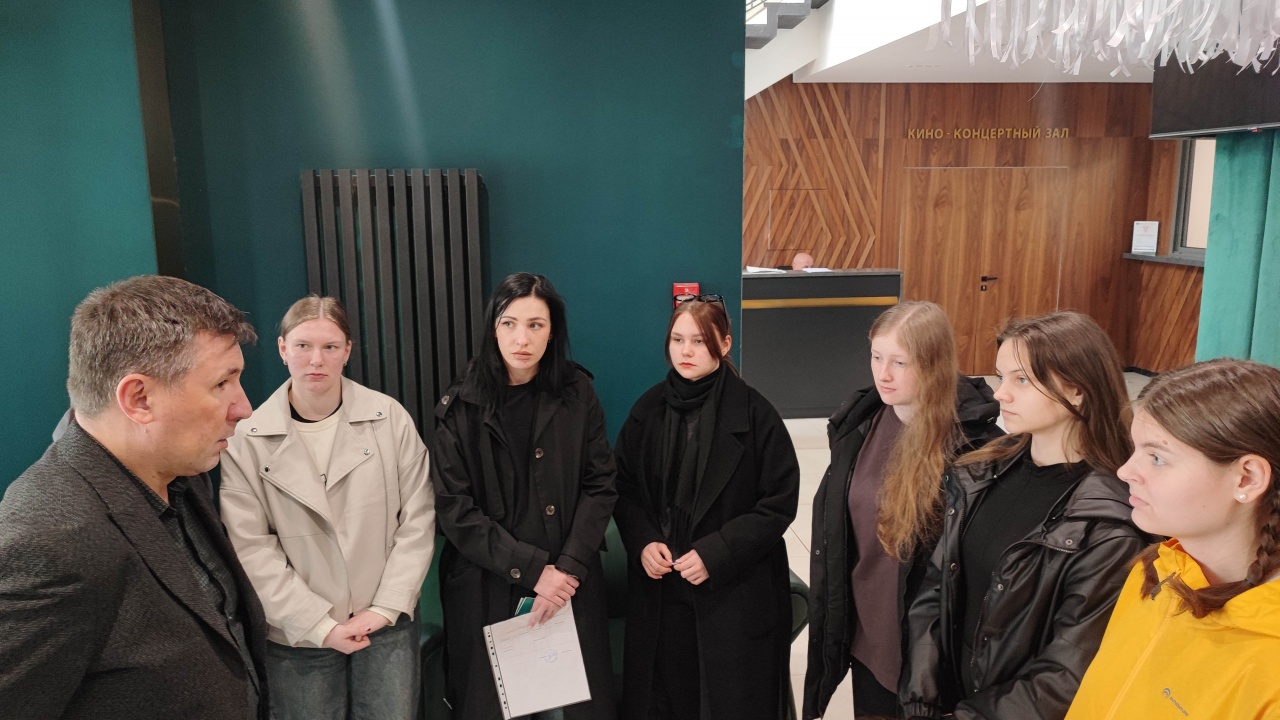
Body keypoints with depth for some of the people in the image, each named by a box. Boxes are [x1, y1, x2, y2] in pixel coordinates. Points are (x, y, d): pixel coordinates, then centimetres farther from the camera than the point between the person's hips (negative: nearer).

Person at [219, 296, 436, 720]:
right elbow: (251, 549, -8)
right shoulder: (247, 440, -8)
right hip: (298, 635, 0)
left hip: (387, 623, 1)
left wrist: (386, 607, -8)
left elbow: (417, 521, -3)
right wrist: (321, 625, -11)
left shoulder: (391, 419, -6)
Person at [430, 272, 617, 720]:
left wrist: (568, 568, -13)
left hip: (570, 584, 1)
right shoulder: (462, 406, -5)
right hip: (486, 589, -1)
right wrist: (532, 570, -13)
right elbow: (454, 509, -8)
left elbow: (600, 486, -1)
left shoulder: (577, 394, -1)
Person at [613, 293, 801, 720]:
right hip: (659, 588, 3)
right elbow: (624, 488, 9)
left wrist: (716, 554, -16)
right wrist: (643, 542, -9)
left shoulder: (753, 413, -10)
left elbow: (780, 503, -9)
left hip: (736, 592, -3)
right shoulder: (649, 409, 2)